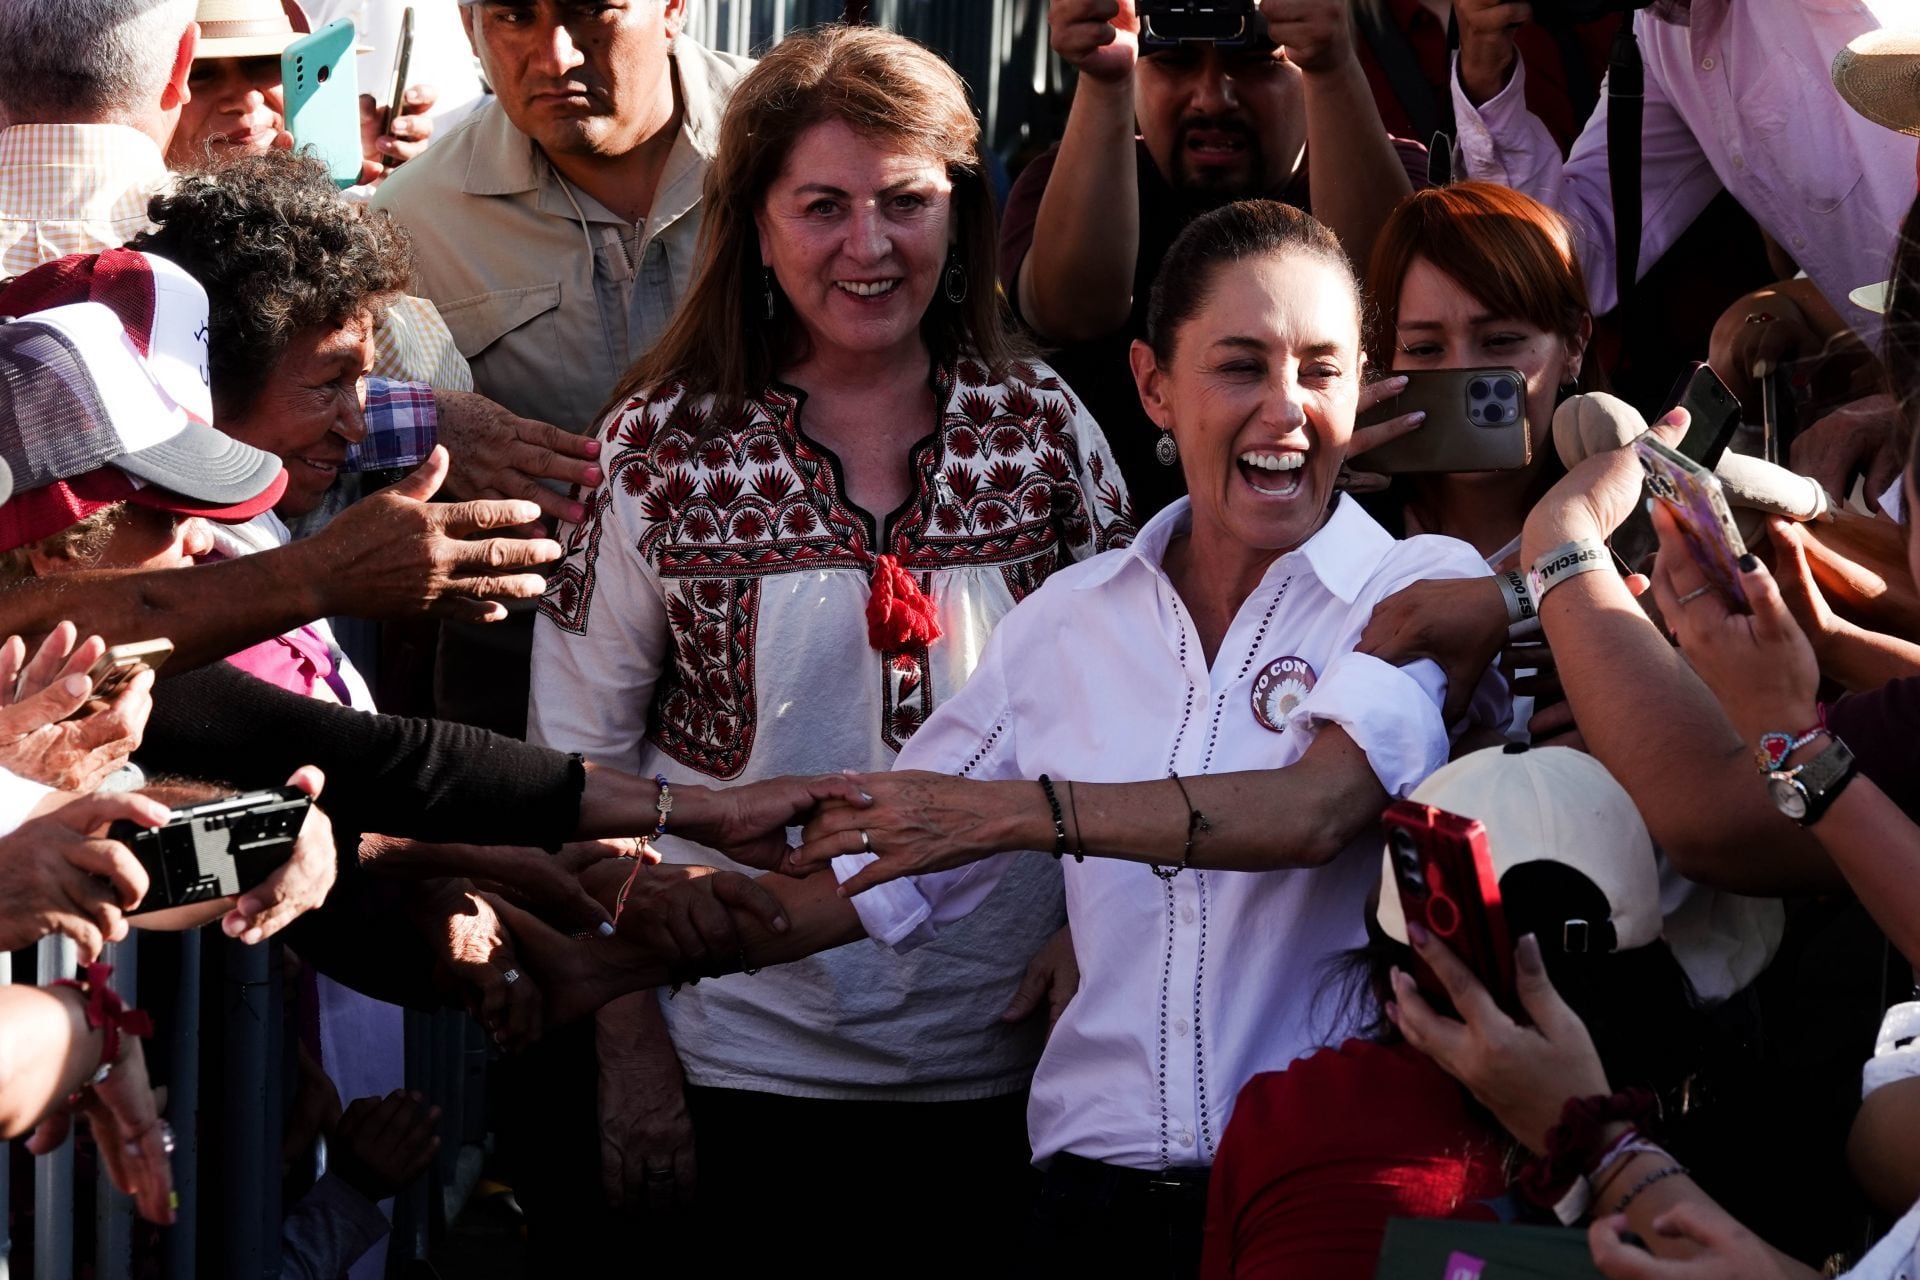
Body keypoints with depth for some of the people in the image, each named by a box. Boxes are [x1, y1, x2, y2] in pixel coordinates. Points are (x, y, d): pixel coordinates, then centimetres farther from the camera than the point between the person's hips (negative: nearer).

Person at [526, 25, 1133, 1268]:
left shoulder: (1044, 429, 0)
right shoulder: (663, 451, -5)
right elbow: (580, 768, -1)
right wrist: (631, 1049, -4)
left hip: (1004, 1059, 2)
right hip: (744, 1063, -1)